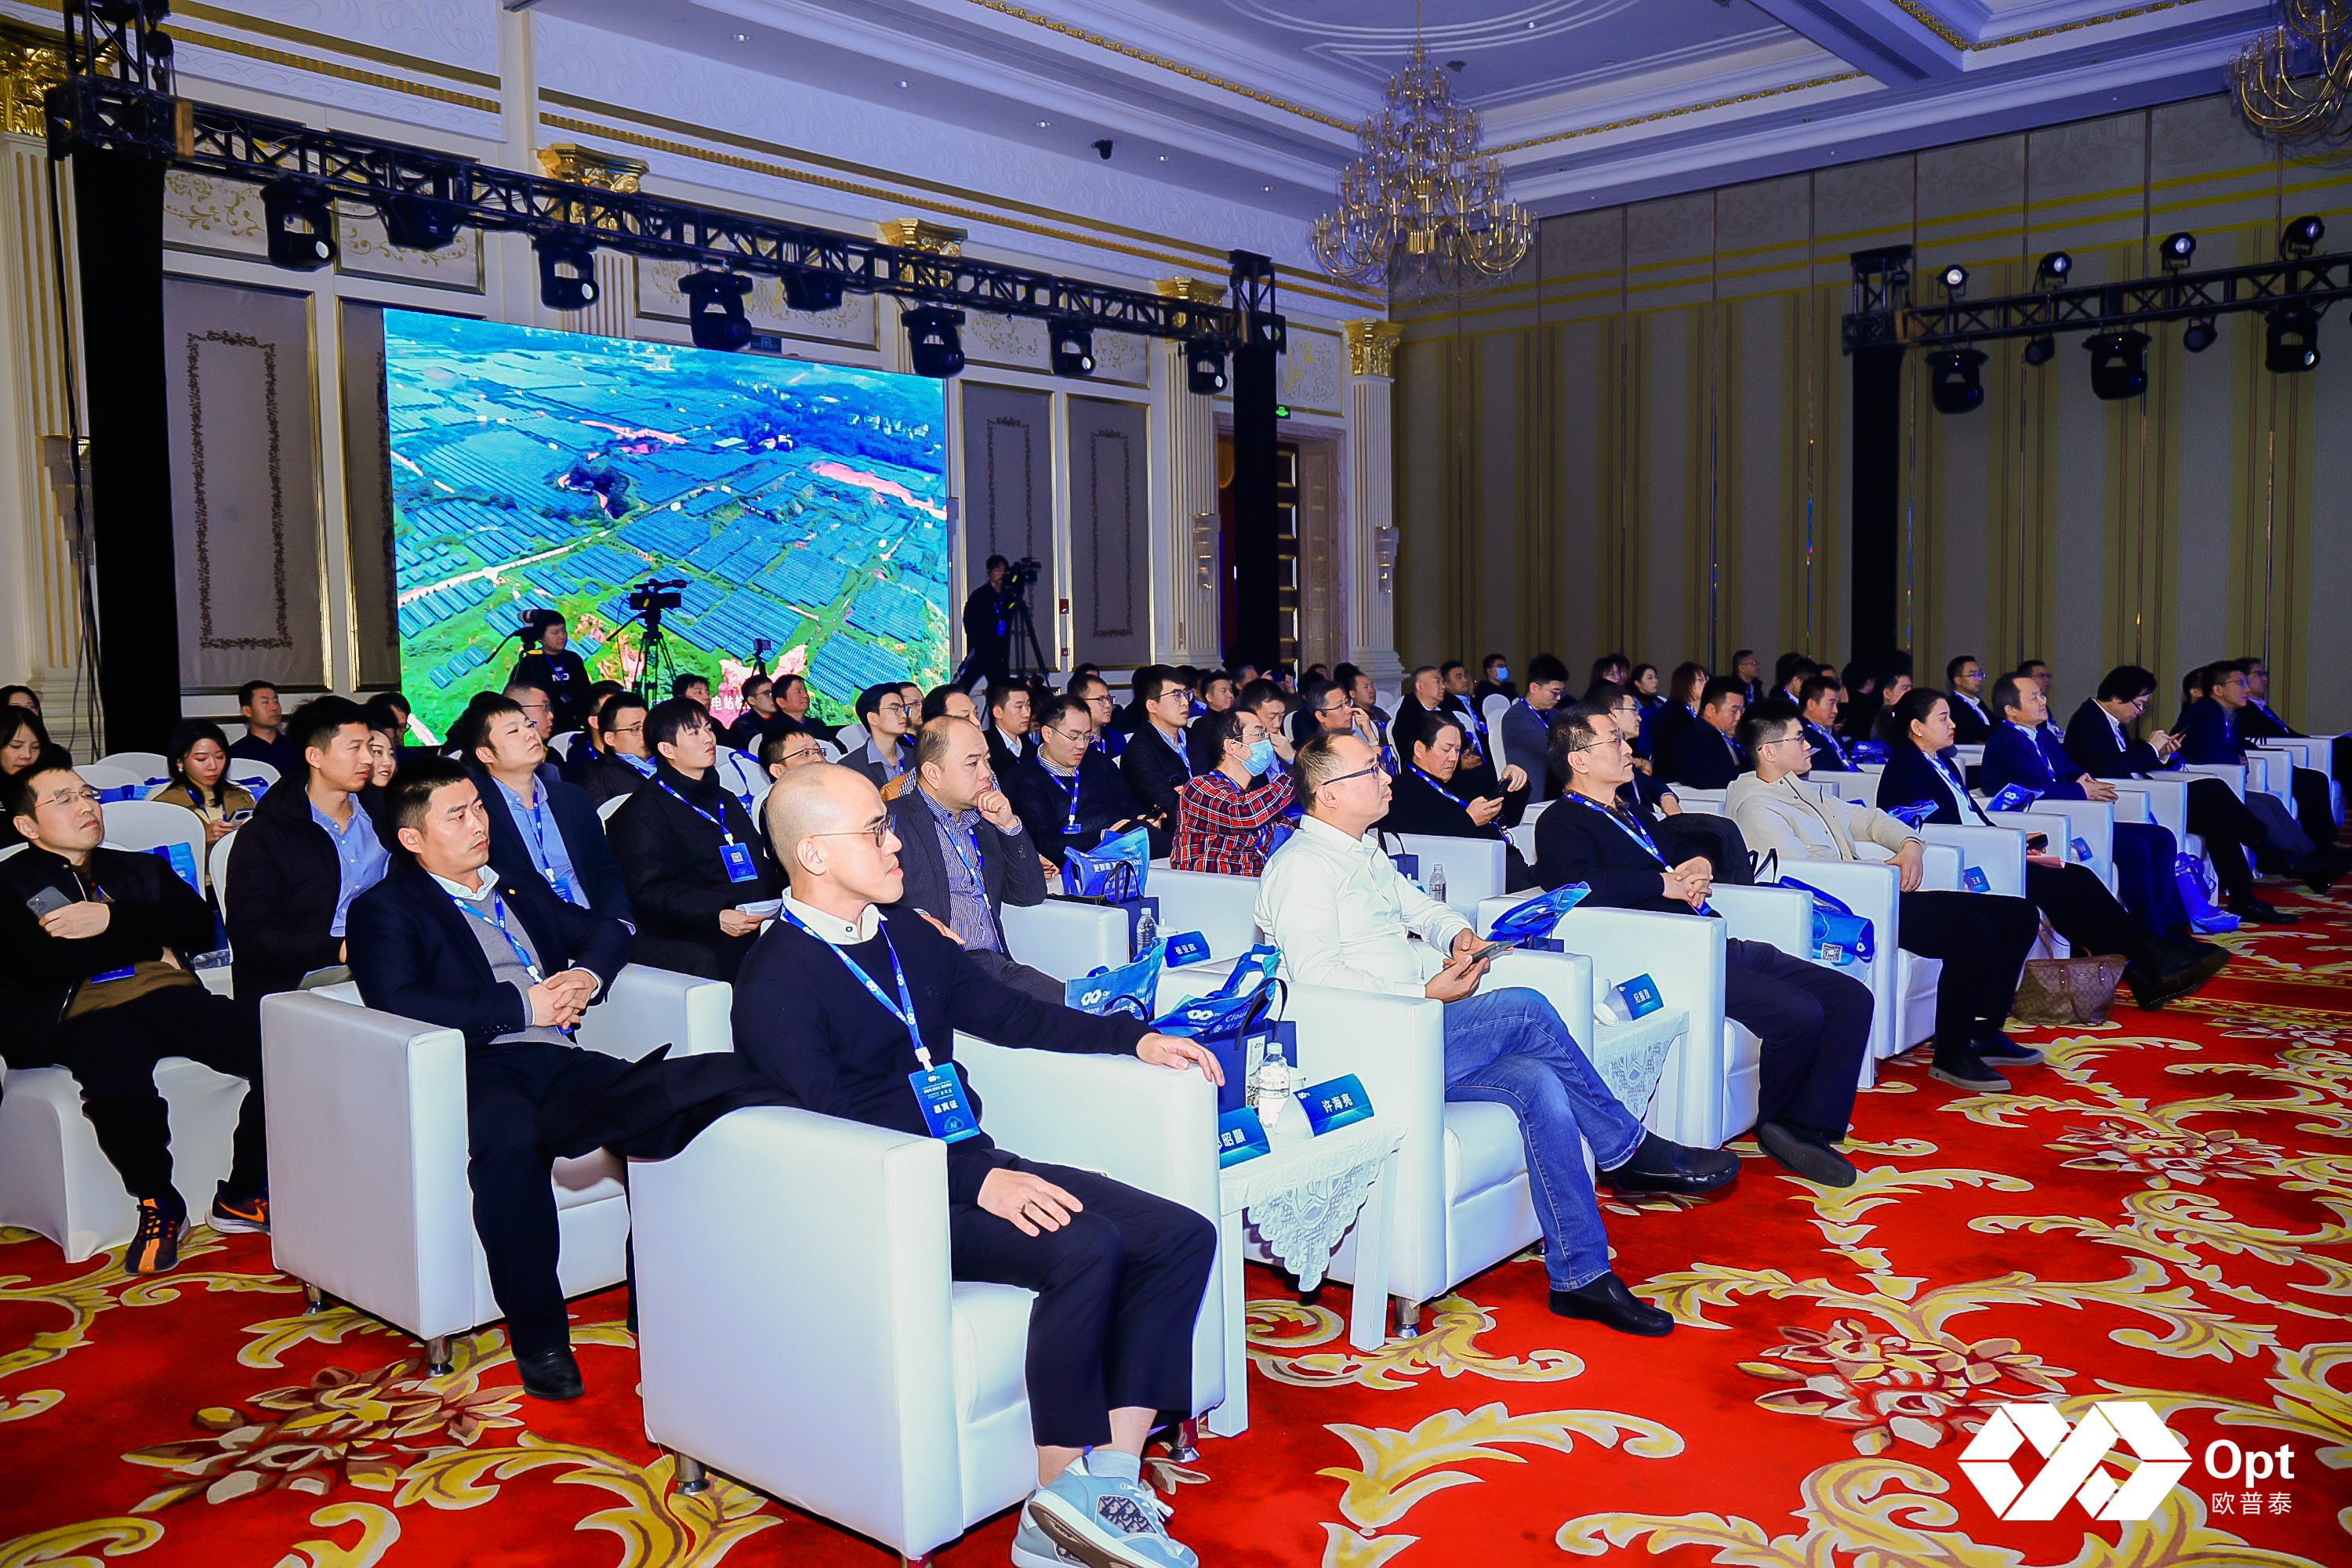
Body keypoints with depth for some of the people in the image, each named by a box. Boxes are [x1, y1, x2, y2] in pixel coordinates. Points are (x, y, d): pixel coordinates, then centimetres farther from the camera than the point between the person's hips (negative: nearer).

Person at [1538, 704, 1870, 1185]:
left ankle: (1810, 1127, -3)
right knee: (1800, 1013, -25)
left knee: (1851, 997, -2)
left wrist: (1698, 868, 10)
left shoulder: (1633, 814, 25)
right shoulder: (1562, 822, -3)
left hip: (1719, 947, 10)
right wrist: (1666, 883, -11)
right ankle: (1775, 1124, 0)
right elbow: (1584, 886, -22)